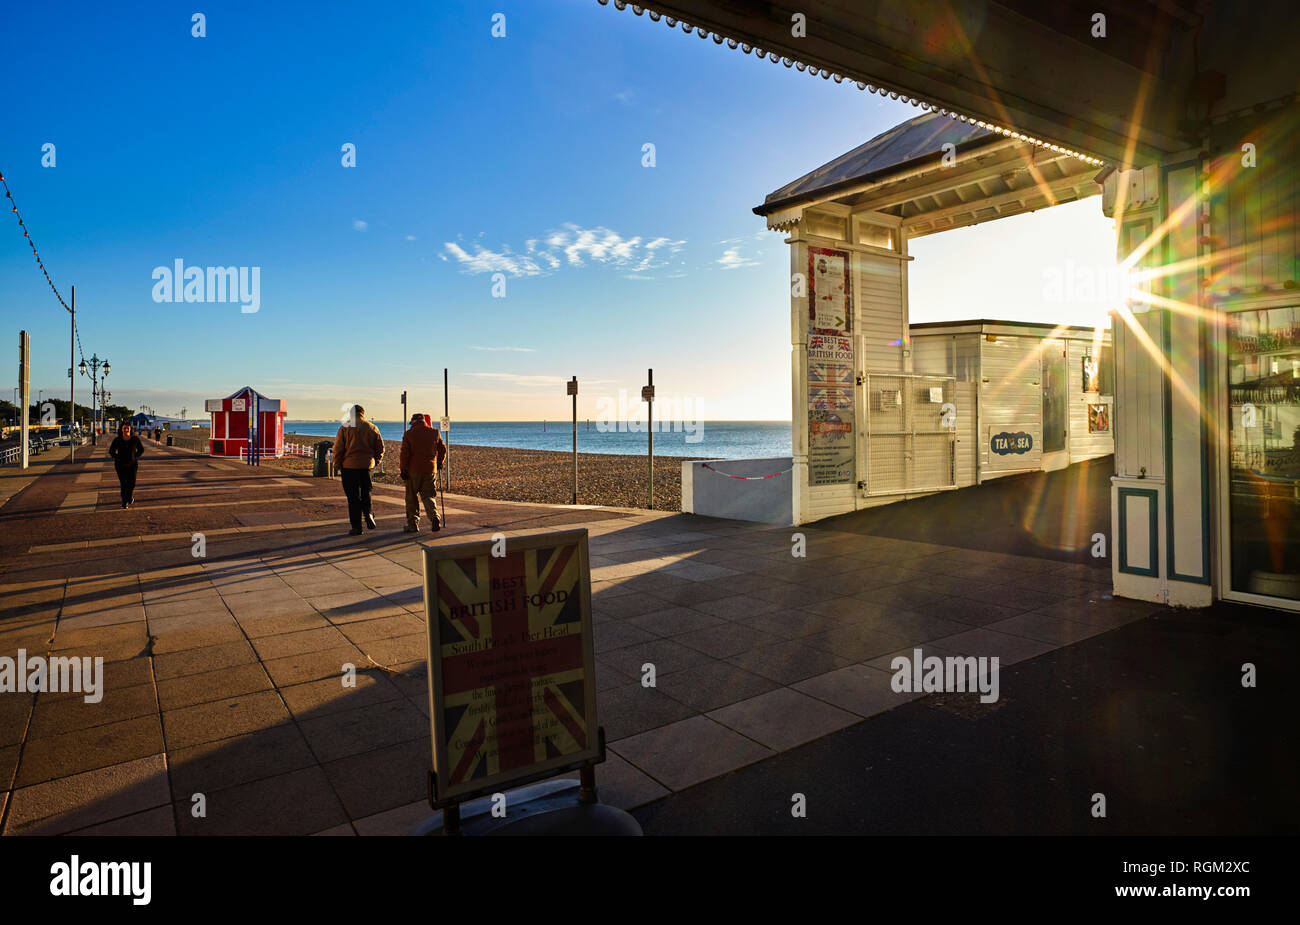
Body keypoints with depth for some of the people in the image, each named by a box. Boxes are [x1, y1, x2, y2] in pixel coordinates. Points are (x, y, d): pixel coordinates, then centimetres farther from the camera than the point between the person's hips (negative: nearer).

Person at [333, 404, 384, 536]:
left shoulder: (345, 427, -4)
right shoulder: (372, 428, 4)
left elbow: (338, 448, -4)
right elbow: (380, 447, 7)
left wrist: (337, 464, 7)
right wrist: (376, 461, 21)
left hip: (349, 466, -2)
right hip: (367, 466, 2)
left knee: (353, 497, 2)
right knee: (366, 492, 19)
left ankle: (356, 527, 3)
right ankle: (368, 513, -5)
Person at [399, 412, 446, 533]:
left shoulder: (409, 433, -3)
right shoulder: (434, 433, 5)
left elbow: (404, 453, -7)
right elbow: (442, 449, 11)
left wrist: (403, 470, -2)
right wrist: (439, 463, 26)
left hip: (413, 470, -2)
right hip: (430, 469, 2)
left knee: (411, 497, 10)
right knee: (429, 496, 10)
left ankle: (413, 524, 9)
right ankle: (434, 518, -14)